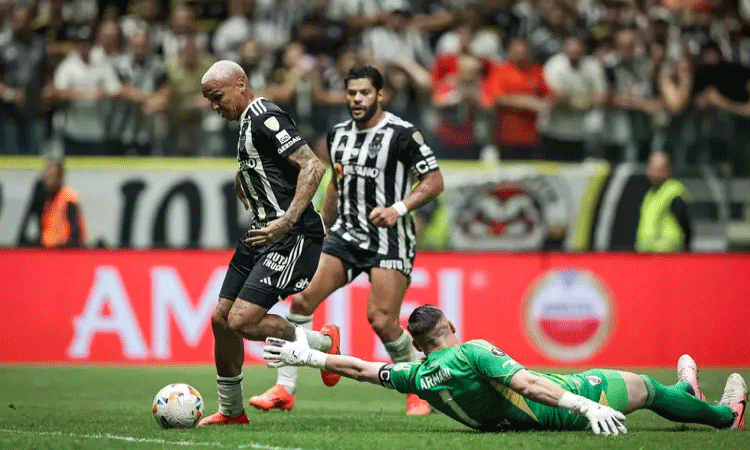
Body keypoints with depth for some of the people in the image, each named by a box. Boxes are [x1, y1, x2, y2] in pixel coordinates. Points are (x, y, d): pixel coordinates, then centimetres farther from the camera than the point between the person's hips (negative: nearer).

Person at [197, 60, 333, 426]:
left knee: (242, 321, -16)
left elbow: (313, 167, -23)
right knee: (221, 318, 9)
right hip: (261, 234, 10)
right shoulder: (248, 122, 16)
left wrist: (287, 221, -28)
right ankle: (231, 411, 22)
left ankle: (322, 343, 4)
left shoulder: (266, 118, -14)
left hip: (293, 237, -10)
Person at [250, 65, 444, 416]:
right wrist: (323, 232, 25)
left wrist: (398, 209, -22)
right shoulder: (338, 135, 11)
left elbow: (434, 181, -9)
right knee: (301, 298, -9)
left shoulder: (401, 134, -8)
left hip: (388, 239, -6)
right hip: (345, 234, 6)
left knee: (381, 320, -14)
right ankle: (284, 389, -4)